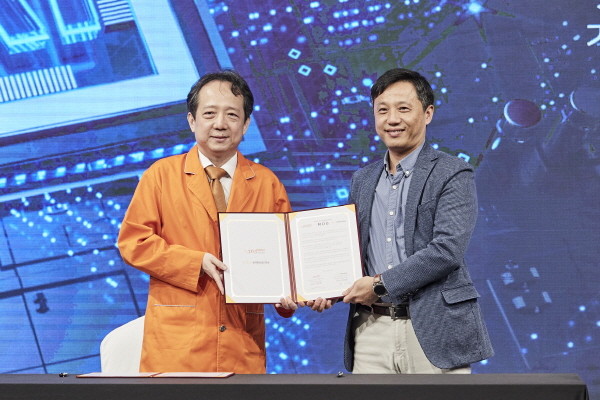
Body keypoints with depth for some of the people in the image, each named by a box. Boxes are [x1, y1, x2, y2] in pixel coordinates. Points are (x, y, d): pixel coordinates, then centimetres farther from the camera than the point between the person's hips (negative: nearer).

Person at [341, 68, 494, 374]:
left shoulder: (453, 174, -3)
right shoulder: (362, 180, 17)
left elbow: (447, 250, -14)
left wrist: (380, 285, -13)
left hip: (433, 332, -4)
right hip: (372, 329, 5)